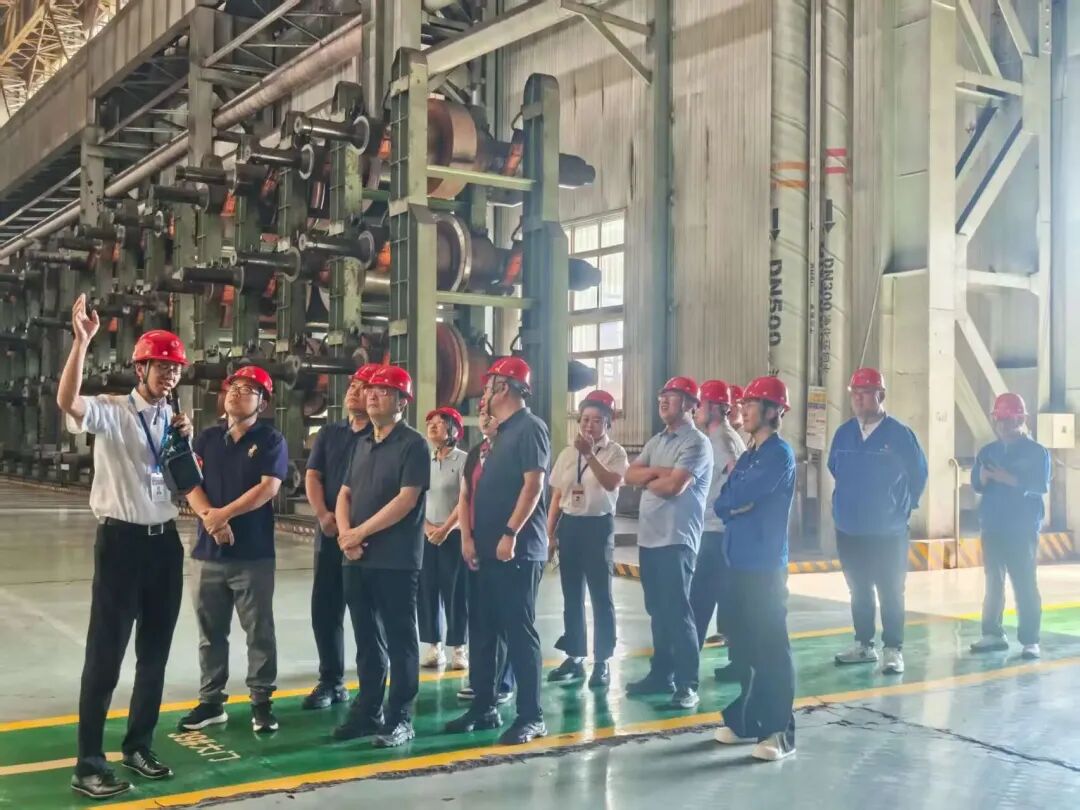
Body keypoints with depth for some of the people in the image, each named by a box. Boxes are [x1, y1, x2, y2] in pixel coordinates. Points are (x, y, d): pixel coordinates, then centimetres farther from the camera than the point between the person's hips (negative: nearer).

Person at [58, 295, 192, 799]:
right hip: (121, 540, -6)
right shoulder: (110, 413, -6)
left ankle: (138, 746, 27)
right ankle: (89, 764, 6)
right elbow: (67, 401, -29)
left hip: (165, 541, 6)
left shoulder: (175, 422, 12)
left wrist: (186, 441, -2)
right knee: (105, 654, -2)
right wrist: (82, 340, -37)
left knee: (154, 652, 13)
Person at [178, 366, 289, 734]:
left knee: (260, 632, 3)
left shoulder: (270, 440, -1)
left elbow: (267, 488, -13)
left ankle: (261, 701, 13)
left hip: (253, 553, -4)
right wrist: (209, 518, -16)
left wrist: (223, 515, -17)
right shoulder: (207, 438, 11)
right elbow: (190, 484, 2)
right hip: (207, 551, 4)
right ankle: (211, 701, 21)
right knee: (210, 632, 11)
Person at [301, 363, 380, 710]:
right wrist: (324, 516, -7)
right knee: (324, 610, 8)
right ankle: (331, 682, 20)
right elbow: (312, 477, 9)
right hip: (330, 534, 5)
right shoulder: (329, 433, 15)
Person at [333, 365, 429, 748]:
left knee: (399, 640, 0)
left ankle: (400, 717, 7)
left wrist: (360, 532, -13)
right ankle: (367, 710, 22)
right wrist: (345, 534, -4)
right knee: (366, 638, 13)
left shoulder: (413, 444, -7)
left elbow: (407, 499, -16)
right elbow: (345, 493, 15)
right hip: (357, 559, 7)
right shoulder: (362, 444, 16)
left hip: (396, 560, -7)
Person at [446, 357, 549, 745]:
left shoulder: (530, 428, -10)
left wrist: (510, 534, -23)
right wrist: (473, 535, 13)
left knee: (519, 631, -5)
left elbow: (533, 484, -19)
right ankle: (483, 708, 21)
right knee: (483, 630, 12)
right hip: (490, 549, 10)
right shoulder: (503, 432, 18)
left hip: (518, 549, -9)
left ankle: (531, 716, 3)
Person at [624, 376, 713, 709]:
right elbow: (630, 475, 7)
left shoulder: (696, 443, -9)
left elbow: (673, 486, -20)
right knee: (657, 610, 15)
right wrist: (658, 472, -10)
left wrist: (648, 480, 0)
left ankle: (687, 685, -1)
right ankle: (661, 674, 25)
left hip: (676, 540, -8)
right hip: (649, 537, 8)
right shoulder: (657, 441, 17)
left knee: (677, 612, -6)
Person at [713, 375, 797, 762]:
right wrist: (738, 502, -8)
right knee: (746, 643, 14)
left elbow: (742, 495, -19)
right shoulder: (747, 457, 17)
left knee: (772, 647, -5)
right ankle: (749, 719, 24)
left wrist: (734, 496, 2)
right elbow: (721, 505, 10)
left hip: (765, 564, -9)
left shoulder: (780, 454, -10)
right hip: (739, 560, 9)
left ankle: (780, 732, -1)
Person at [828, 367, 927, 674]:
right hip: (848, 529, 4)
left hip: (888, 531, -4)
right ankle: (863, 644, 23)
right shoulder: (843, 433, 3)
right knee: (859, 590, 13)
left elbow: (918, 474, 1)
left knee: (890, 592, 2)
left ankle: (893, 650, 9)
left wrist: (904, 506, 8)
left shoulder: (900, 434, -9)